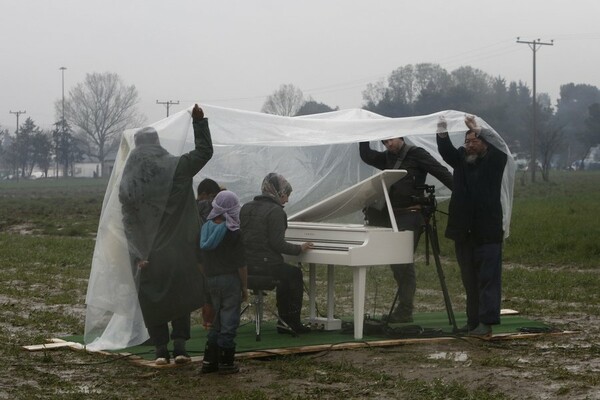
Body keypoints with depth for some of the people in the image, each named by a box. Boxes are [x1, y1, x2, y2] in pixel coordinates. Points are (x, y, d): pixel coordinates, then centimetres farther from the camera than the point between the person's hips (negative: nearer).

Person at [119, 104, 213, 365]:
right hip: (177, 251, -1)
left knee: (152, 303, 13)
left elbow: (128, 222, -3)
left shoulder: (127, 183, 0)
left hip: (147, 255, 1)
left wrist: (138, 254, -4)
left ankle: (161, 350, 11)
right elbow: (204, 151, 3)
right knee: (180, 297, 13)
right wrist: (199, 121, 10)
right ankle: (180, 346, 6)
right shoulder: (174, 168, -7)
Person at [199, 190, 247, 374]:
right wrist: (245, 287, -5)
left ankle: (209, 360, 16)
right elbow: (240, 263, -12)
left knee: (217, 320, 16)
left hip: (211, 280, 6)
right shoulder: (233, 233, -14)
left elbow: (201, 259, 10)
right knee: (229, 321, 2)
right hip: (230, 279, -6)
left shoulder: (206, 228, 4)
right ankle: (226, 363, 6)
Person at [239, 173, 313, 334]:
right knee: (295, 274, 21)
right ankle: (294, 322, 25)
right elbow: (277, 244, -17)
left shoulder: (246, 207, 11)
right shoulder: (276, 211, -13)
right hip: (266, 265, -7)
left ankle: (285, 320, 28)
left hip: (246, 265, 8)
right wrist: (300, 248, -2)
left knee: (287, 273, 30)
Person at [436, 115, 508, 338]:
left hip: (487, 233, -5)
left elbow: (498, 153, -21)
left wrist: (477, 131, -29)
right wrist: (442, 133, -26)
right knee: (469, 280, 11)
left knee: (488, 278, -7)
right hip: (463, 232, 5)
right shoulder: (461, 159, 10)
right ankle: (473, 321, 18)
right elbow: (446, 151, -7)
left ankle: (486, 322, -11)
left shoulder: (495, 161, 0)